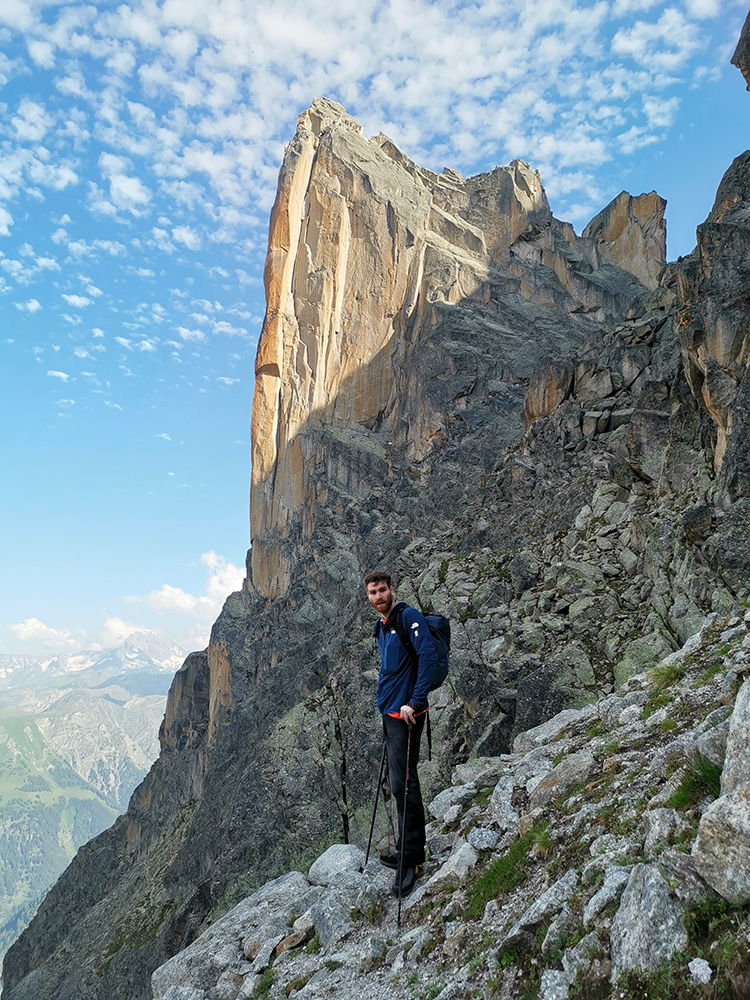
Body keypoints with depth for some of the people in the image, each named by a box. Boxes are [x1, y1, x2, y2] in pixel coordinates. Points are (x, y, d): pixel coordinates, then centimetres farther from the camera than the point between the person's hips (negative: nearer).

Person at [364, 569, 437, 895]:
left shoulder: (408, 616, -12)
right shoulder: (381, 627, 16)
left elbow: (429, 657, -22)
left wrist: (416, 702, -25)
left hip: (406, 713, -9)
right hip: (389, 712, 9)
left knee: (403, 783, -7)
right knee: (400, 783, 15)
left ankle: (411, 859, 3)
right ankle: (408, 852, 27)